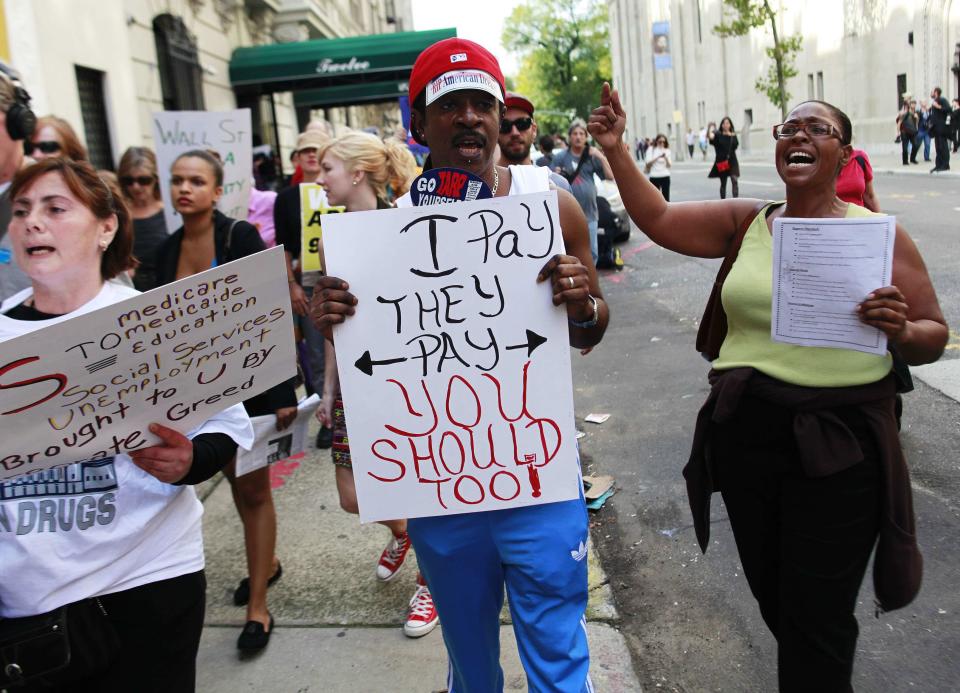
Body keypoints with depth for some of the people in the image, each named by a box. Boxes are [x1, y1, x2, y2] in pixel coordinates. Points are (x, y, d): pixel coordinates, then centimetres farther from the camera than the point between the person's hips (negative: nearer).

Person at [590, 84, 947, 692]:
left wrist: (901, 330, -20)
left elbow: (933, 340, 1)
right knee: (773, 599, 19)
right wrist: (617, 152, -4)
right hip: (744, 433, 4)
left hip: (838, 444, -3)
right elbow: (658, 219, 4)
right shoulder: (747, 222, 8)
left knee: (818, 616, 3)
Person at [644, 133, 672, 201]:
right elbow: (648, 163, -7)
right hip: (654, 177, -1)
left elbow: (669, 165, 0)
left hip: (665, 176, 1)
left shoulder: (667, 151, 7)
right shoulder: (651, 149, 3)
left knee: (666, 197, -1)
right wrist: (658, 157, -16)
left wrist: (665, 157, -17)